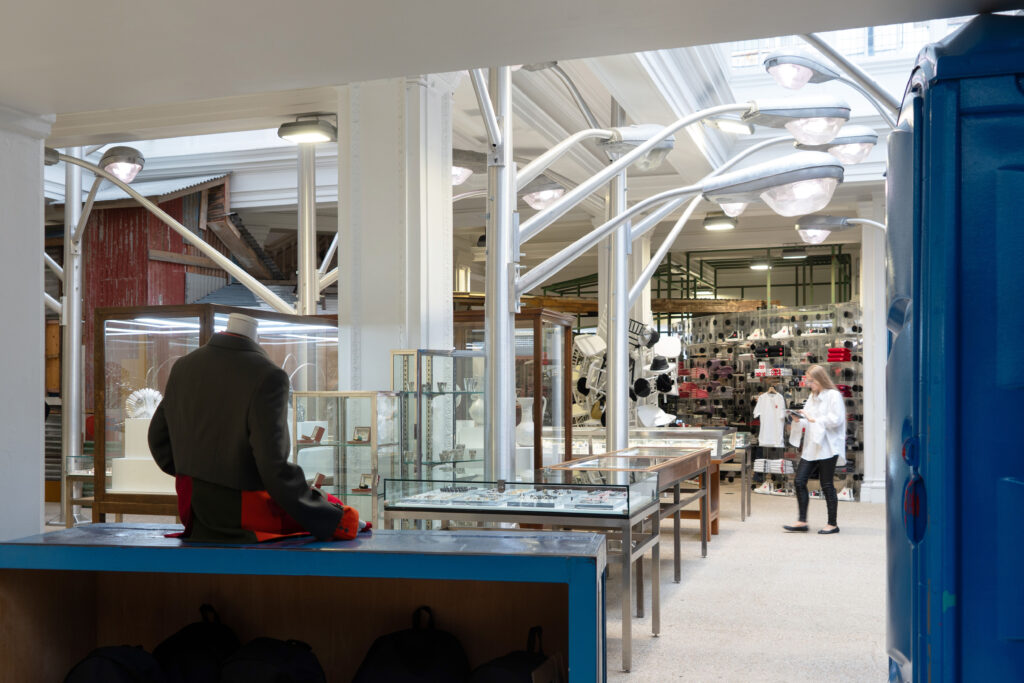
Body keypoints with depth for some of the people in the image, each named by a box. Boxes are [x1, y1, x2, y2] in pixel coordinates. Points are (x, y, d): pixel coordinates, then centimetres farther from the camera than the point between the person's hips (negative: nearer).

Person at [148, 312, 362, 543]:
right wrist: (332, 518, -17)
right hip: (240, 511, -8)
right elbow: (273, 467, -23)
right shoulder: (268, 377, -20)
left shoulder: (183, 366, 3)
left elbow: (158, 437, 13)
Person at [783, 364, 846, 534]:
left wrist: (814, 419, -15)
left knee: (827, 485, 0)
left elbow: (836, 419, -18)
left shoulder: (833, 395, -9)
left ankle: (832, 524, 12)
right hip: (812, 446, 8)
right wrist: (803, 415, 1)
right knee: (800, 481, 3)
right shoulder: (813, 396, 17)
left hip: (827, 448, -8)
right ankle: (802, 521, 10)